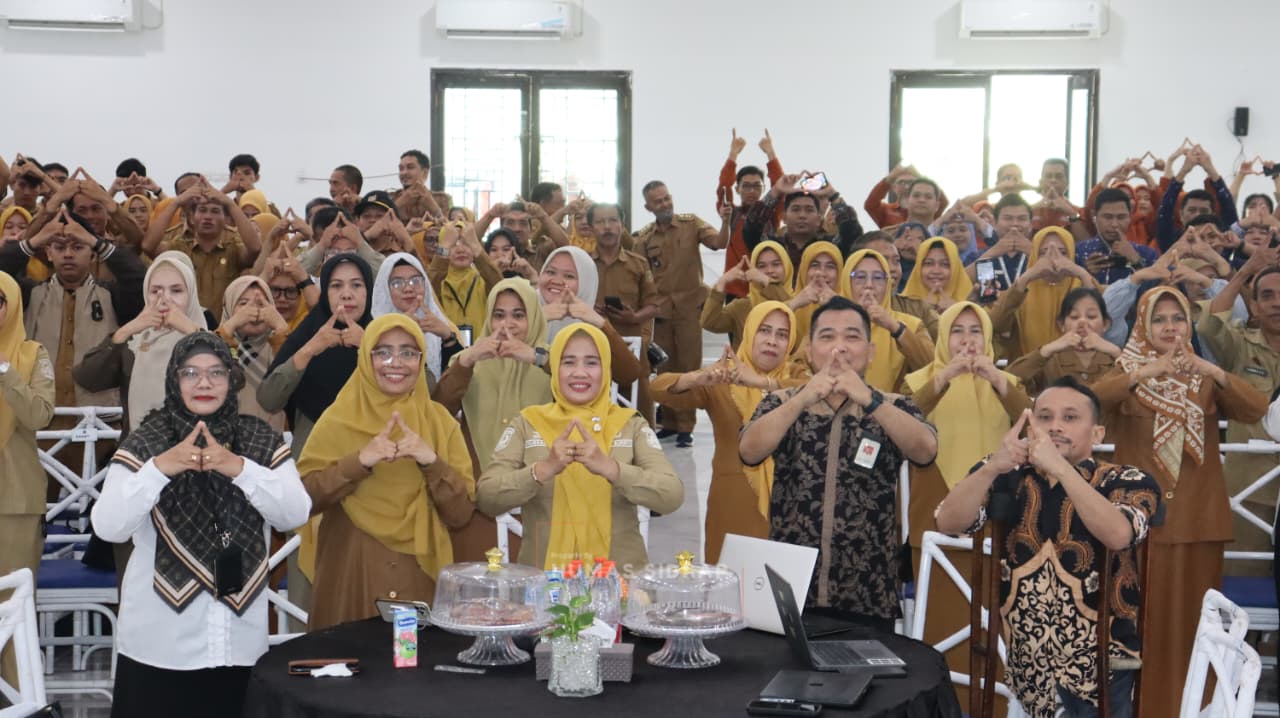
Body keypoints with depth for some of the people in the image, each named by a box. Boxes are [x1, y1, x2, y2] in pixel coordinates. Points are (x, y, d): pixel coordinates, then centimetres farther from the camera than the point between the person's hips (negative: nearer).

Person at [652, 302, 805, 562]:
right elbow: (659, 387, -12)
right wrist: (698, 379, -32)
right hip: (734, 500, -1)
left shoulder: (795, 376, 6)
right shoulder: (721, 378, 1)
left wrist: (763, 382, -31)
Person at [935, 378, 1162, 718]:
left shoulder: (1128, 481, -5)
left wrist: (1060, 466, -32)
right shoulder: (1006, 476, 1)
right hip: (1021, 659, 2)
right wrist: (991, 467, -28)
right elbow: (948, 523, -13)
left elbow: (1117, 535, -25)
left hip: (1099, 663, -2)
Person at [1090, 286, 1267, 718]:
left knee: (1192, 613, 4)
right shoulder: (1128, 371, 3)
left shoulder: (1203, 377, 10)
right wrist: (1143, 372, -32)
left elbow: (1256, 410, -7)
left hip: (1197, 515, 2)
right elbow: (1091, 399, -19)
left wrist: (1215, 372, -21)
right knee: (1143, 613, -5)